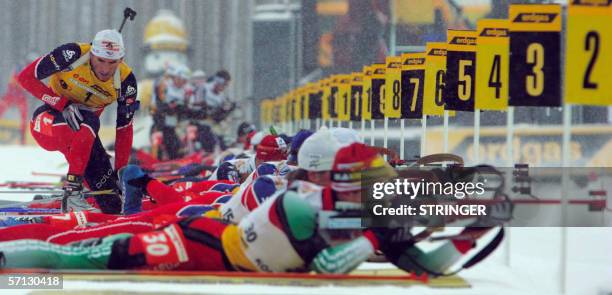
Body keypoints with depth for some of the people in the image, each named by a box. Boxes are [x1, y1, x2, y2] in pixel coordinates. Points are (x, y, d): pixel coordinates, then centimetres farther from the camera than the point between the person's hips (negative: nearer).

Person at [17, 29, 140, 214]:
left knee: (113, 206, -10)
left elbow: (124, 129, -3)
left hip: (83, 131, 4)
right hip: (48, 122, -4)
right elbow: (26, 76, -21)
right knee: (90, 122, -39)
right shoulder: (73, 55, -23)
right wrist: (64, 104, -30)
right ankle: (72, 189, -33)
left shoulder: (125, 81, -13)